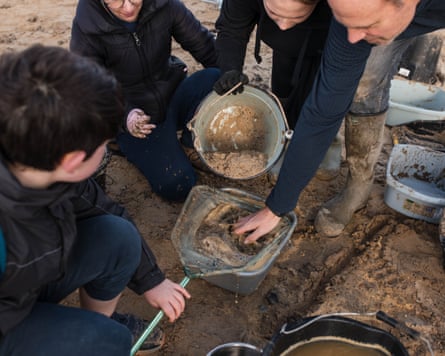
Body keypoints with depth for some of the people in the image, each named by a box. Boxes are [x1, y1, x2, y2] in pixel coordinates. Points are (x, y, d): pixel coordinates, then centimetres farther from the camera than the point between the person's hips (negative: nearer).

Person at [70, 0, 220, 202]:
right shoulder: (86, 28, -19)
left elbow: (203, 45, -5)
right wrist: (125, 115, -36)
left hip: (173, 97, 4)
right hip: (137, 118, -3)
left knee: (214, 78, -27)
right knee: (176, 185, -21)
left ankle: (190, 147, -4)